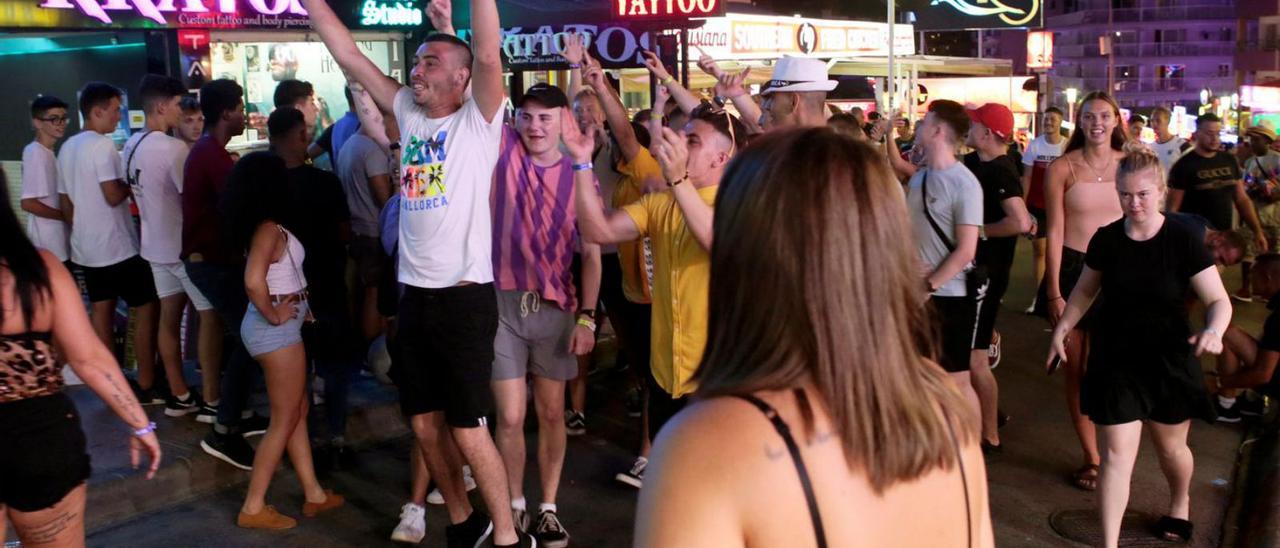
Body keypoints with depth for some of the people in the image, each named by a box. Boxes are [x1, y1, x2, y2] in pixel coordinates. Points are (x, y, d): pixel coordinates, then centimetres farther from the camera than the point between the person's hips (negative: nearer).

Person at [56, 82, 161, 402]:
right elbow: (113, 196, -23)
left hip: (87, 246, 9)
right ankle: (146, 386, -1)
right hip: (117, 245, -9)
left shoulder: (68, 147, 12)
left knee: (101, 312, 12)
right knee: (146, 309, -2)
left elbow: (65, 201, 16)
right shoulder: (102, 145, -16)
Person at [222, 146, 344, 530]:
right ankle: (253, 508, 10)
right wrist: (273, 316, -18)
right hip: (275, 329, -9)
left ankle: (314, 495, 27)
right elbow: (253, 281, -32)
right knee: (284, 421, 1)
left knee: (298, 413, 16)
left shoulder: (267, 226, 9)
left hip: (283, 327, 9)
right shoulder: (269, 228, -19)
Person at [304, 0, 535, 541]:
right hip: (415, 296, 7)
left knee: (468, 429, -1)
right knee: (425, 424, 14)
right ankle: (461, 520, 33)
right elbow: (349, 56, 12)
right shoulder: (410, 115, 10)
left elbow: (489, 55, -22)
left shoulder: (478, 122, -5)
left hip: (465, 297, -6)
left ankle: (508, 535, 15)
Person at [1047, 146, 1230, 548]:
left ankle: (1179, 504, 52)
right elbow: (1085, 291, 11)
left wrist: (1214, 330, -32)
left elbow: (1219, 300, -12)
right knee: (1116, 455, -3)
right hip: (1115, 361, 1)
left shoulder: (1182, 241, -13)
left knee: (1171, 447, 20)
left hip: (1169, 361, -1)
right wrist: (1061, 330, 5)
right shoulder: (1106, 240, -5)